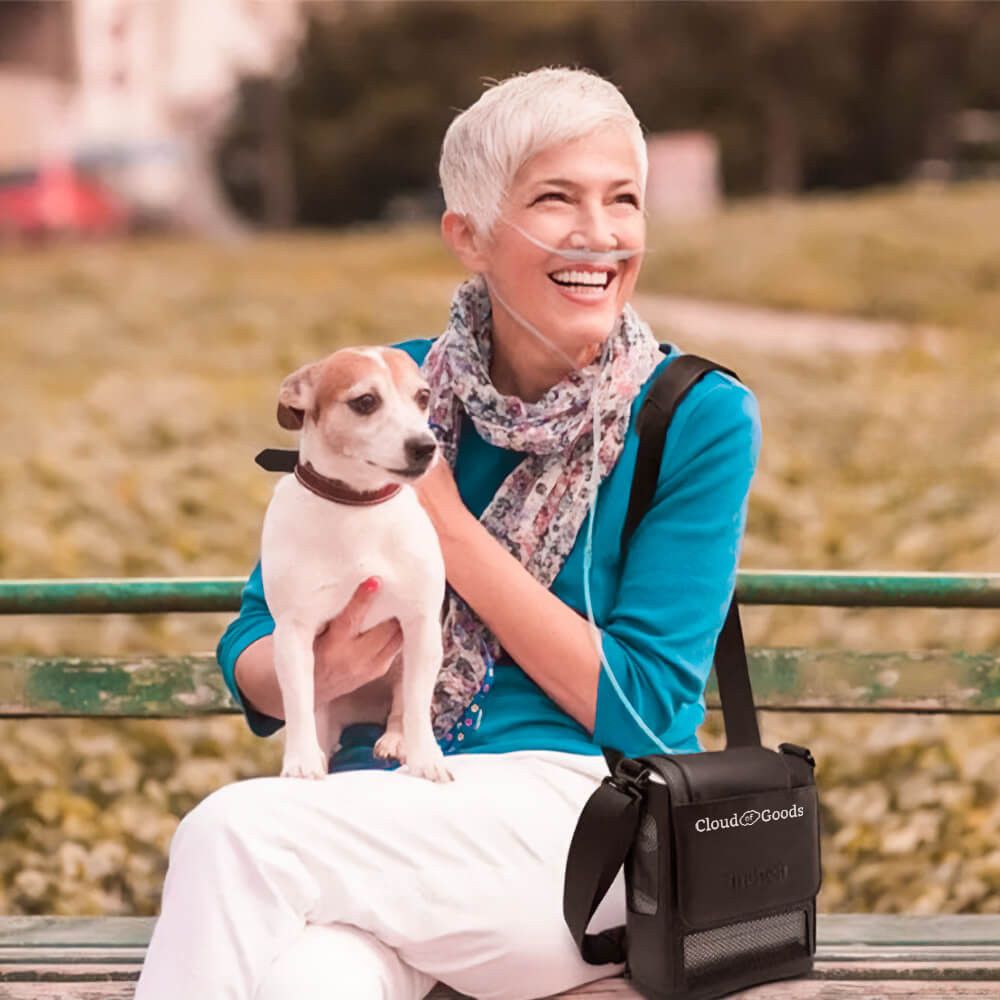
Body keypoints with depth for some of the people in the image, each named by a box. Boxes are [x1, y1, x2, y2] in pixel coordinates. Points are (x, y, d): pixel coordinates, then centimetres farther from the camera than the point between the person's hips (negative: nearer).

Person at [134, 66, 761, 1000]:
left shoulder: (698, 419, -3)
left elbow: (643, 711, -9)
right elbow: (251, 659, 11)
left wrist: (448, 528, -11)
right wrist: (316, 673, -14)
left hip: (586, 817, -2)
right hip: (382, 805, 2)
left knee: (233, 831, -27)